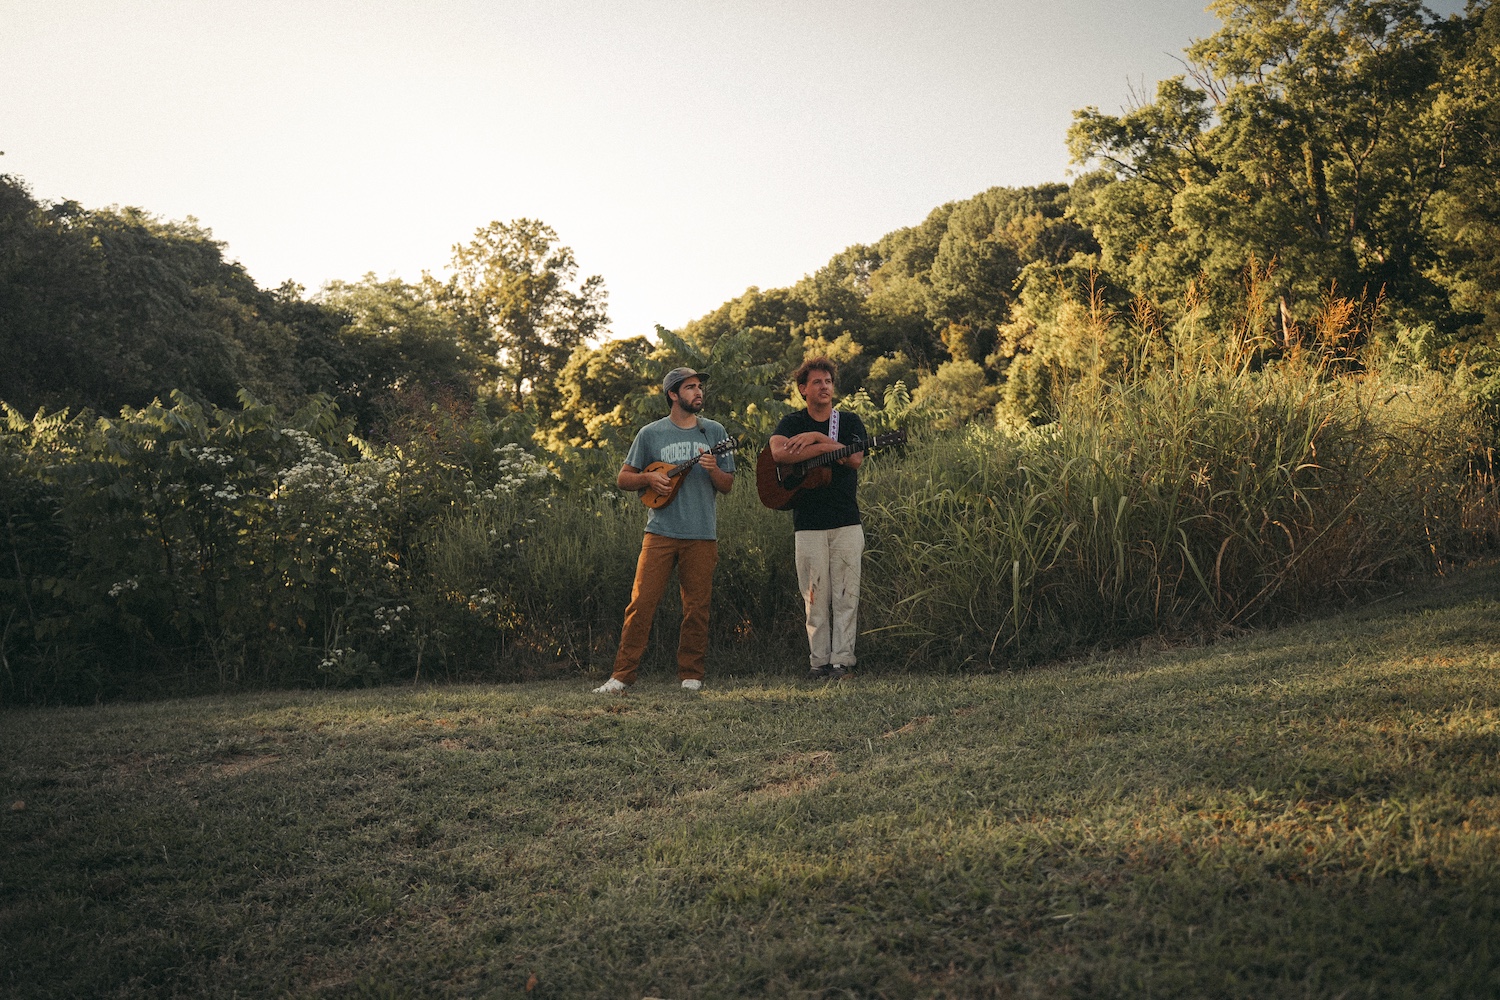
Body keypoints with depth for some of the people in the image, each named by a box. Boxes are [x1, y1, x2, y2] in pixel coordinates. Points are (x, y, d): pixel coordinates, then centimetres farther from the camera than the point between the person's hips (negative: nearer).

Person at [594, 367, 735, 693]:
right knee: (641, 602, -6)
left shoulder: (714, 431, 10)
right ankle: (622, 673, 0)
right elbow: (623, 479, 11)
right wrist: (649, 478, -8)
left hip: (702, 535, 1)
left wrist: (713, 470, -10)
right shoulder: (651, 433, 6)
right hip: (660, 532, -1)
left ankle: (690, 674, 15)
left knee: (696, 608, 3)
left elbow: (727, 486, 10)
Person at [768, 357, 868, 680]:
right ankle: (819, 661, 6)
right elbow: (779, 453, -15)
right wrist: (827, 447, -14)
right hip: (808, 524, -1)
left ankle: (841, 660, 3)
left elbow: (855, 459, -8)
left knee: (846, 594, -2)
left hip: (847, 523, 1)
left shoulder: (850, 421, 11)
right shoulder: (791, 423, 8)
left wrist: (817, 437, -12)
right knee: (815, 596, -1)